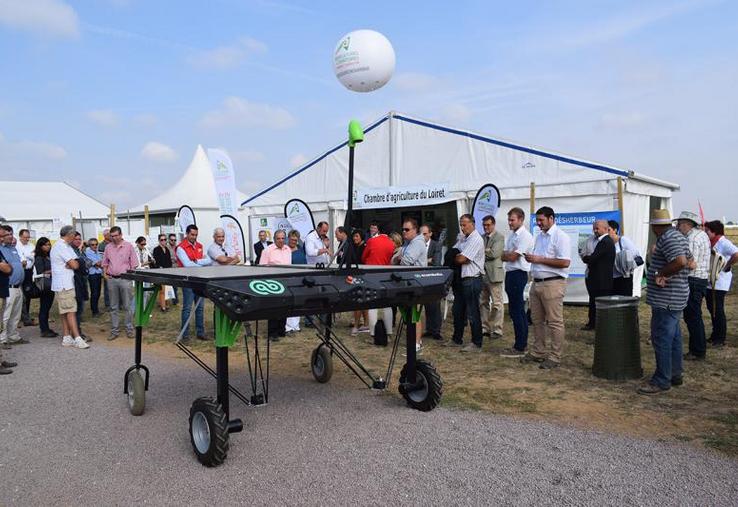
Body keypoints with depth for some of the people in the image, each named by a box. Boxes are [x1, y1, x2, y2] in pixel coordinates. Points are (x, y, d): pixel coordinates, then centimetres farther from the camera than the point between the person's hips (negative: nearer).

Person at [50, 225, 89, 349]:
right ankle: (77, 339, -12)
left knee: (64, 311, 11)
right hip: (64, 284, -10)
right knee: (71, 311, -11)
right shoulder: (62, 247, -15)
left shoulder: (62, 246, 18)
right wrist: (72, 263, 2)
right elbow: (74, 265, -18)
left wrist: (71, 263, -9)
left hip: (64, 284, 10)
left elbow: (75, 263, 10)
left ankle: (67, 338, 15)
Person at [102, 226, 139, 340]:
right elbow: (105, 263, 18)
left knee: (127, 306, 0)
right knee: (113, 307, 7)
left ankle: (129, 329, 8)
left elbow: (134, 264, 1)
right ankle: (114, 331, 13)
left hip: (124, 278, -3)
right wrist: (105, 273, 4)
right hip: (111, 279, 3)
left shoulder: (129, 246, 0)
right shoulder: (108, 247, 10)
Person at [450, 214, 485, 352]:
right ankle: (457, 339, 28)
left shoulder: (476, 239, -14)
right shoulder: (462, 238, 14)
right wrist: (458, 256, -5)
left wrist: (454, 257, 0)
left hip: (472, 280, -9)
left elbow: (461, 259, -19)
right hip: (463, 279, 9)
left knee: (472, 313, -2)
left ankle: (476, 344, 7)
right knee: (457, 311, 16)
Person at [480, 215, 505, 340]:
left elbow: (494, 253, -17)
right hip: (482, 273, 7)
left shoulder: (499, 237, -5)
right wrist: (486, 252, -7)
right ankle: (485, 328, 20)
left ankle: (497, 330, 5)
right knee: (483, 303, 11)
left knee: (497, 303, -1)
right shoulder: (482, 237, 14)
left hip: (493, 273, -7)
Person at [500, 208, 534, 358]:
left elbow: (512, 257, -18)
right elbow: (506, 256, 15)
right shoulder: (511, 235, 15)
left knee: (515, 311, -8)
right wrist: (508, 255, -6)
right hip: (510, 273, 10)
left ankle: (519, 347, -3)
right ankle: (523, 343, 24)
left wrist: (505, 255, 0)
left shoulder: (524, 236, -14)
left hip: (518, 274, -10)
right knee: (519, 310, 15)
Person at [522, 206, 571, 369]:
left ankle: (555, 357, 5)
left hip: (553, 284, -9)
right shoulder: (539, 236, 16)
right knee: (537, 320, 14)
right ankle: (538, 352, 24)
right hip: (537, 283, 9)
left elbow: (565, 262, -20)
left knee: (555, 322, -2)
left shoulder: (560, 236, -11)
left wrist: (539, 259, -17)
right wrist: (530, 258, 1)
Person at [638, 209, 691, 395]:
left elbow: (680, 261, -30)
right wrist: (667, 273, 6)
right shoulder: (677, 236, 15)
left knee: (661, 338, -7)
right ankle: (675, 375, 26)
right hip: (676, 297, 11)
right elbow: (688, 260, 22)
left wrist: (659, 273, -17)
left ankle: (662, 381, -2)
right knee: (673, 337, 17)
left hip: (666, 299, -11)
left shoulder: (668, 238, -17)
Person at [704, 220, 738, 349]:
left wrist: (726, 266, -20)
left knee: (718, 311, -3)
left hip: (720, 283, -9)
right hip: (709, 281, 9)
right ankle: (715, 336, 28)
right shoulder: (710, 242, 10)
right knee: (711, 309, 16)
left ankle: (720, 339, 7)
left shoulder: (723, 243, -17)